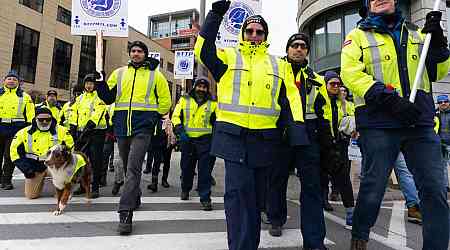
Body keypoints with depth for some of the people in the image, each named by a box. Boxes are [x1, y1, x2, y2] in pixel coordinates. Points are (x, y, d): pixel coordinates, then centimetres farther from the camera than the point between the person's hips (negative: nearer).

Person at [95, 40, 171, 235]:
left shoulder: (155, 75, 7)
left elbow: (165, 100, 10)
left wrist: (155, 117, 4)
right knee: (128, 167, 15)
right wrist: (100, 83, -3)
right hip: (122, 127, 4)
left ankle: (125, 213, -13)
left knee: (133, 168, -14)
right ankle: (135, 198, 37)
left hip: (143, 127, -4)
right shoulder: (119, 73, 14)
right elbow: (108, 97, 12)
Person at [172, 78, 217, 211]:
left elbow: (217, 121, 14)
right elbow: (176, 116, 5)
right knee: (186, 167, 13)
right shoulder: (184, 100, 7)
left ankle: (205, 198, 2)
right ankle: (185, 190, 36)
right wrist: (180, 131, -8)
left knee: (205, 169, -4)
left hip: (204, 140, -1)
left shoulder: (212, 104, 8)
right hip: (187, 139, 1)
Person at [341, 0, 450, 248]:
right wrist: (389, 100, -18)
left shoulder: (415, 33, 20)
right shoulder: (358, 36, 7)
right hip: (379, 124, -4)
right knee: (373, 187, 4)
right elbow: (351, 74, -8)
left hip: (420, 122, 4)